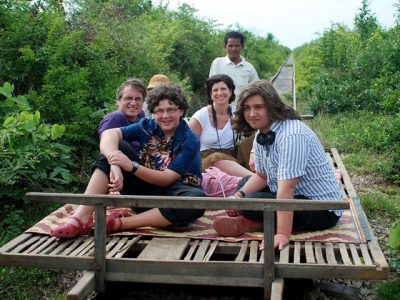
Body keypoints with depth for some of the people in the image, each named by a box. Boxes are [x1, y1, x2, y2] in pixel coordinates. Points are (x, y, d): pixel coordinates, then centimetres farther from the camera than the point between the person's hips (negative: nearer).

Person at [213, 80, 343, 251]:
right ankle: (251, 221, -5)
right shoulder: (262, 134, 3)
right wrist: (239, 195, -7)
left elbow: (287, 187, -33)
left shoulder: (292, 134, -26)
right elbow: (261, 176, 12)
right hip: (295, 198, 10)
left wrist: (283, 234, -36)